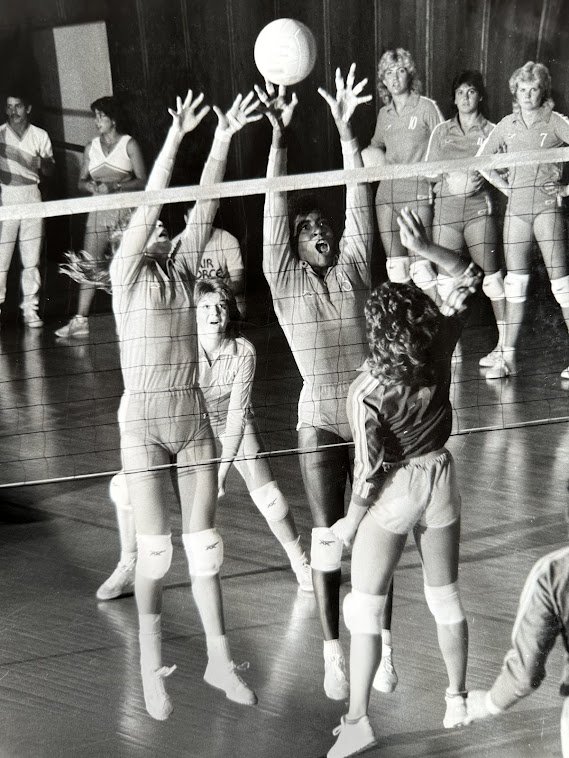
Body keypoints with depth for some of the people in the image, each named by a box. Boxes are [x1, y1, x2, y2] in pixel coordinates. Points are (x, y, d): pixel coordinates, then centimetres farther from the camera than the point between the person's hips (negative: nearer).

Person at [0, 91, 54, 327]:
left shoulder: (40, 135, 8)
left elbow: (50, 171, 9)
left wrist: (43, 164, -12)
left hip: (31, 197, 2)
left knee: (32, 259, 2)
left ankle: (30, 309, 7)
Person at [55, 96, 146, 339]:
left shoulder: (129, 144, 3)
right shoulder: (91, 147, 15)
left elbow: (142, 181, -4)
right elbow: (81, 181, 18)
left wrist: (115, 186, -16)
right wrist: (89, 185, -5)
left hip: (125, 210, -4)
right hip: (99, 211, 4)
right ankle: (80, 320, -2)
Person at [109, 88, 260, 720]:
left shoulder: (183, 270, 10)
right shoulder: (126, 273, -1)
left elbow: (203, 207, 1)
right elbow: (147, 205, -13)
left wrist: (222, 143, -7)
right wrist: (174, 140, -20)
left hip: (192, 417, 4)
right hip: (144, 420, -4)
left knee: (204, 543, 9)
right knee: (154, 549, 2)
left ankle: (218, 660, 22)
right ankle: (151, 665, 23)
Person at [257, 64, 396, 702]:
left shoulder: (352, 270, 3)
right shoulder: (284, 280, -1)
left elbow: (358, 203, -5)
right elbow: (275, 211, -11)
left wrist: (345, 129, -13)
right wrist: (280, 135, -19)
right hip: (320, 426, -2)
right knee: (328, 536, 6)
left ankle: (380, 642, 25)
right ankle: (334, 650, 21)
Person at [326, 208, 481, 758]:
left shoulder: (367, 391, -25)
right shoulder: (439, 351, -13)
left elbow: (369, 468, -18)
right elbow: (469, 279, 0)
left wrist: (350, 521, -4)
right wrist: (424, 248, -7)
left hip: (394, 492, -5)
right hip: (440, 478, 5)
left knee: (364, 607, 9)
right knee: (445, 598, 21)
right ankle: (457, 698, 37)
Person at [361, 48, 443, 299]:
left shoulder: (426, 107, 0)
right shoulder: (384, 114, 14)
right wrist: (371, 156, 10)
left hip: (417, 194, -5)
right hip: (387, 194, 5)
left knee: (419, 265, -12)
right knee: (395, 265, 5)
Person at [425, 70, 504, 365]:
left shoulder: (491, 131, 8)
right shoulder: (441, 131, 13)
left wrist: (482, 177, -9)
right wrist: (450, 178, -3)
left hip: (479, 208, -2)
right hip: (446, 209, 2)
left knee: (491, 275, -5)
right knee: (445, 277, 0)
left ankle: (504, 343, 2)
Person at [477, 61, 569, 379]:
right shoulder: (507, 125, 11)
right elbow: (481, 159, 21)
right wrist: (503, 185, 11)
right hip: (516, 208, 4)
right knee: (516, 284, 6)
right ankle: (509, 358, 10)